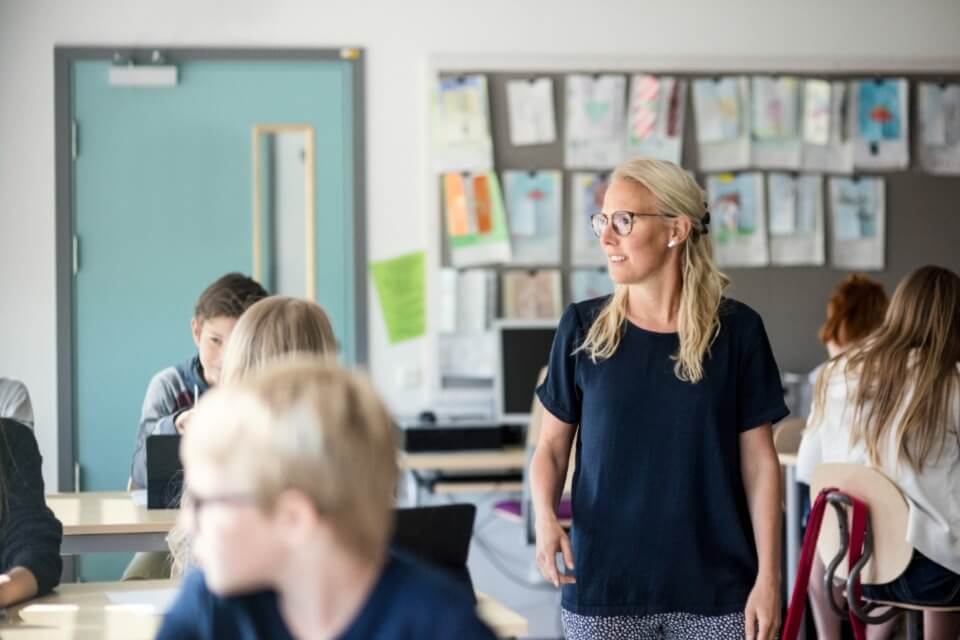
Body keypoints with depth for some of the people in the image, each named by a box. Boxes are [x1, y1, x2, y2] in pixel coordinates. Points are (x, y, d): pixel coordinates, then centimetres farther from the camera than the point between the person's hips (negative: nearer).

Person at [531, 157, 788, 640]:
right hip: (604, 582, 1)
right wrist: (545, 518, -14)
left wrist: (768, 575, -5)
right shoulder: (582, 328, 0)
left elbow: (759, 459, 0)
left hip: (714, 583, -1)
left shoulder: (735, 330, -3)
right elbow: (552, 445, 6)